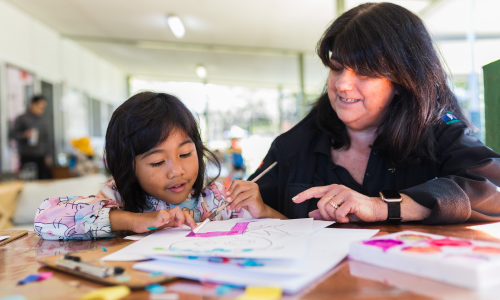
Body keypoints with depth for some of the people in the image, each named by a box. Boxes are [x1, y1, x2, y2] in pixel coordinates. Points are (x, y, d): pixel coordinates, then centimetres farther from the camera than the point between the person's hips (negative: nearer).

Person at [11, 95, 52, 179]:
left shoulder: (43, 121, 13)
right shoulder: (21, 119, 1)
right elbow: (14, 134, -3)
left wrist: (48, 155, 13)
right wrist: (25, 134, -24)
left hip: (40, 157, 4)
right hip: (27, 156, -4)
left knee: (46, 177, -4)